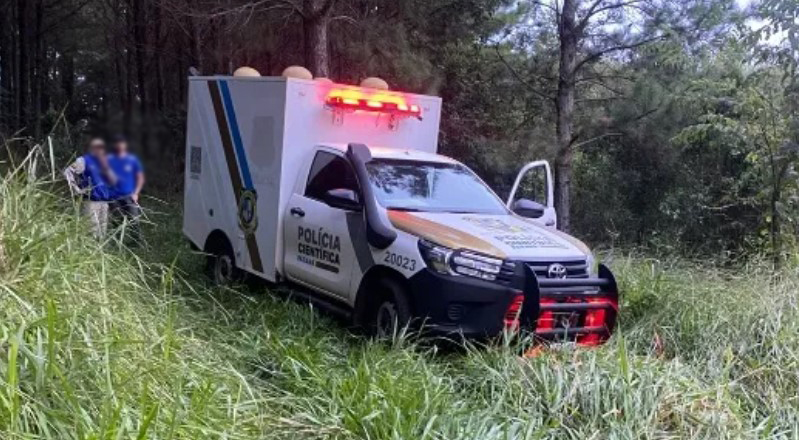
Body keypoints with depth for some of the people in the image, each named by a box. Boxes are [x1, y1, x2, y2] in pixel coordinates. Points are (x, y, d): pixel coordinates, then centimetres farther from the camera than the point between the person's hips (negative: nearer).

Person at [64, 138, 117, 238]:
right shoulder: (84, 160, -2)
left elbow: (113, 181, 16)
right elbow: (67, 172, -11)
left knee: (102, 234, 8)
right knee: (92, 233, -12)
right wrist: (76, 189, -13)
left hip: (104, 202, 6)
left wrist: (106, 167, 3)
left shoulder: (104, 162, 16)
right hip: (90, 202, -6)